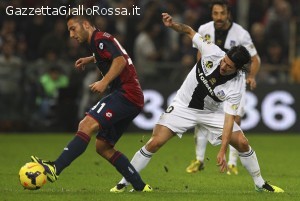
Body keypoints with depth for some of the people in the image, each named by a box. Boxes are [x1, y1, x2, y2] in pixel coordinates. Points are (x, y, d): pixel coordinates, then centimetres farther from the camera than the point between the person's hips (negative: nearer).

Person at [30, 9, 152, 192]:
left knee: (87, 125, -23)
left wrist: (104, 82, -32)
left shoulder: (100, 39, -6)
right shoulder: (99, 41, 23)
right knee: (103, 147, 9)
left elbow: (120, 60, -22)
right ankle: (140, 187, 9)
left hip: (125, 94, -10)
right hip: (133, 101, 10)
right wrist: (91, 59, 46)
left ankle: (55, 169, -35)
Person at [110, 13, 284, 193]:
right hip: (183, 106, 0)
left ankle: (260, 184, 15)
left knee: (242, 143, -8)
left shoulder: (236, 86, -25)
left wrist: (222, 152, -34)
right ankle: (123, 183, -1)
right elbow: (189, 31, -8)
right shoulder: (212, 51, -24)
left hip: (212, 113, 0)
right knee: (155, 143, -13)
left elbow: (229, 119, -26)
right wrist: (173, 25, -27)